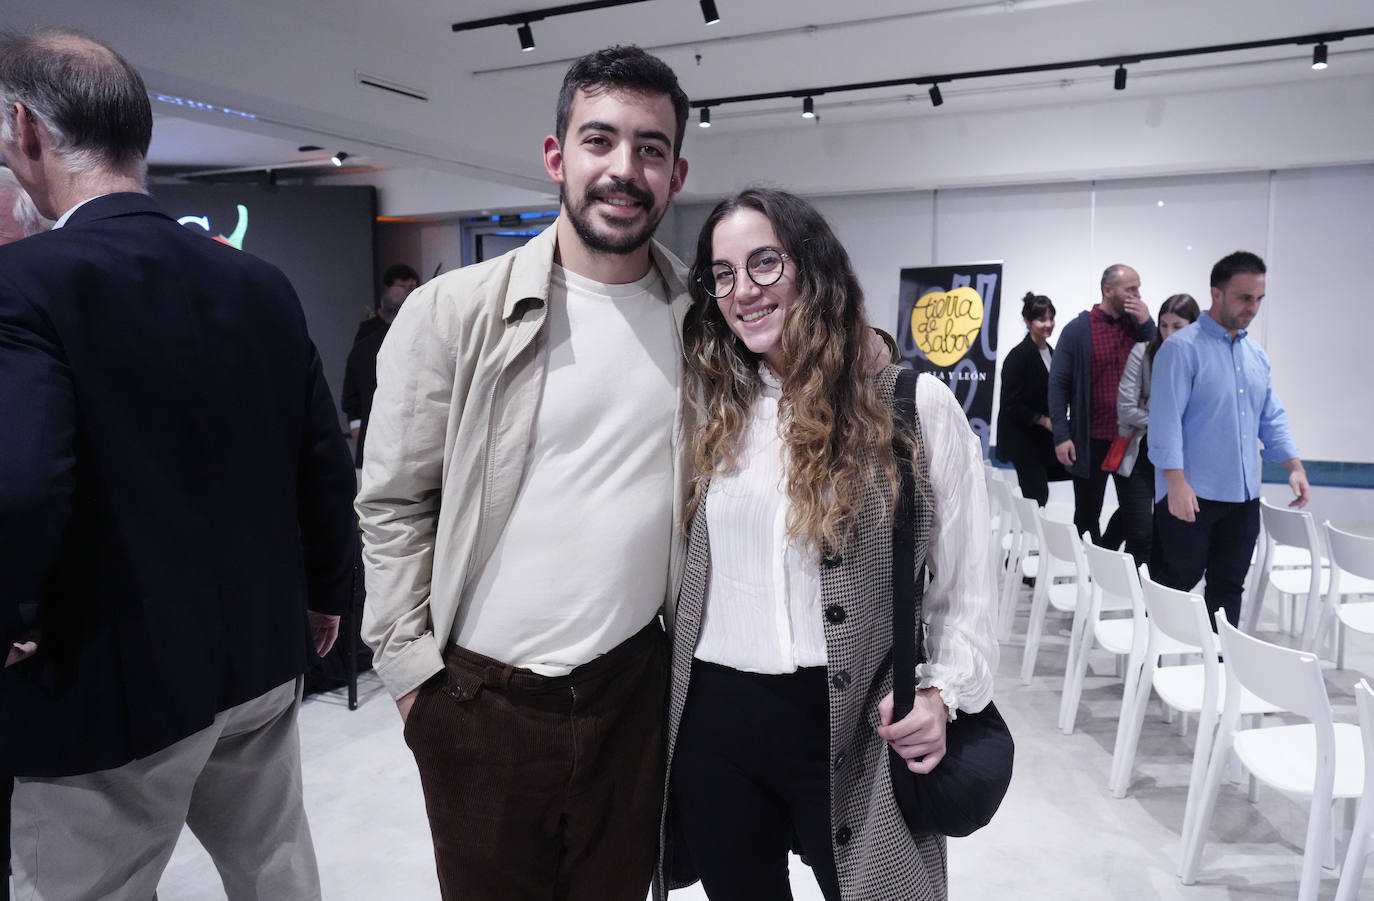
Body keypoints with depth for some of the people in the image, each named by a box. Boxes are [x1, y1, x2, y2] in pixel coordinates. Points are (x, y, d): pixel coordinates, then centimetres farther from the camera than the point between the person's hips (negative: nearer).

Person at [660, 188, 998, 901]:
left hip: (851, 729, -3)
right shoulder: (713, 411, 5)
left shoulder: (914, 405, -7)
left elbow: (966, 584, -2)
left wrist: (941, 690, -15)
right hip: (712, 717, 4)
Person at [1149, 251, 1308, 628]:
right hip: (1192, 495, -7)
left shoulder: (1257, 355, 14)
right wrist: (1177, 482, -23)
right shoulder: (1182, 348, -10)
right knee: (1175, 583, 3)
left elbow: (1272, 418, 17)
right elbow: (1165, 419, -17)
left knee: (1229, 586, 12)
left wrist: (1295, 467, 3)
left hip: (1243, 496, 7)